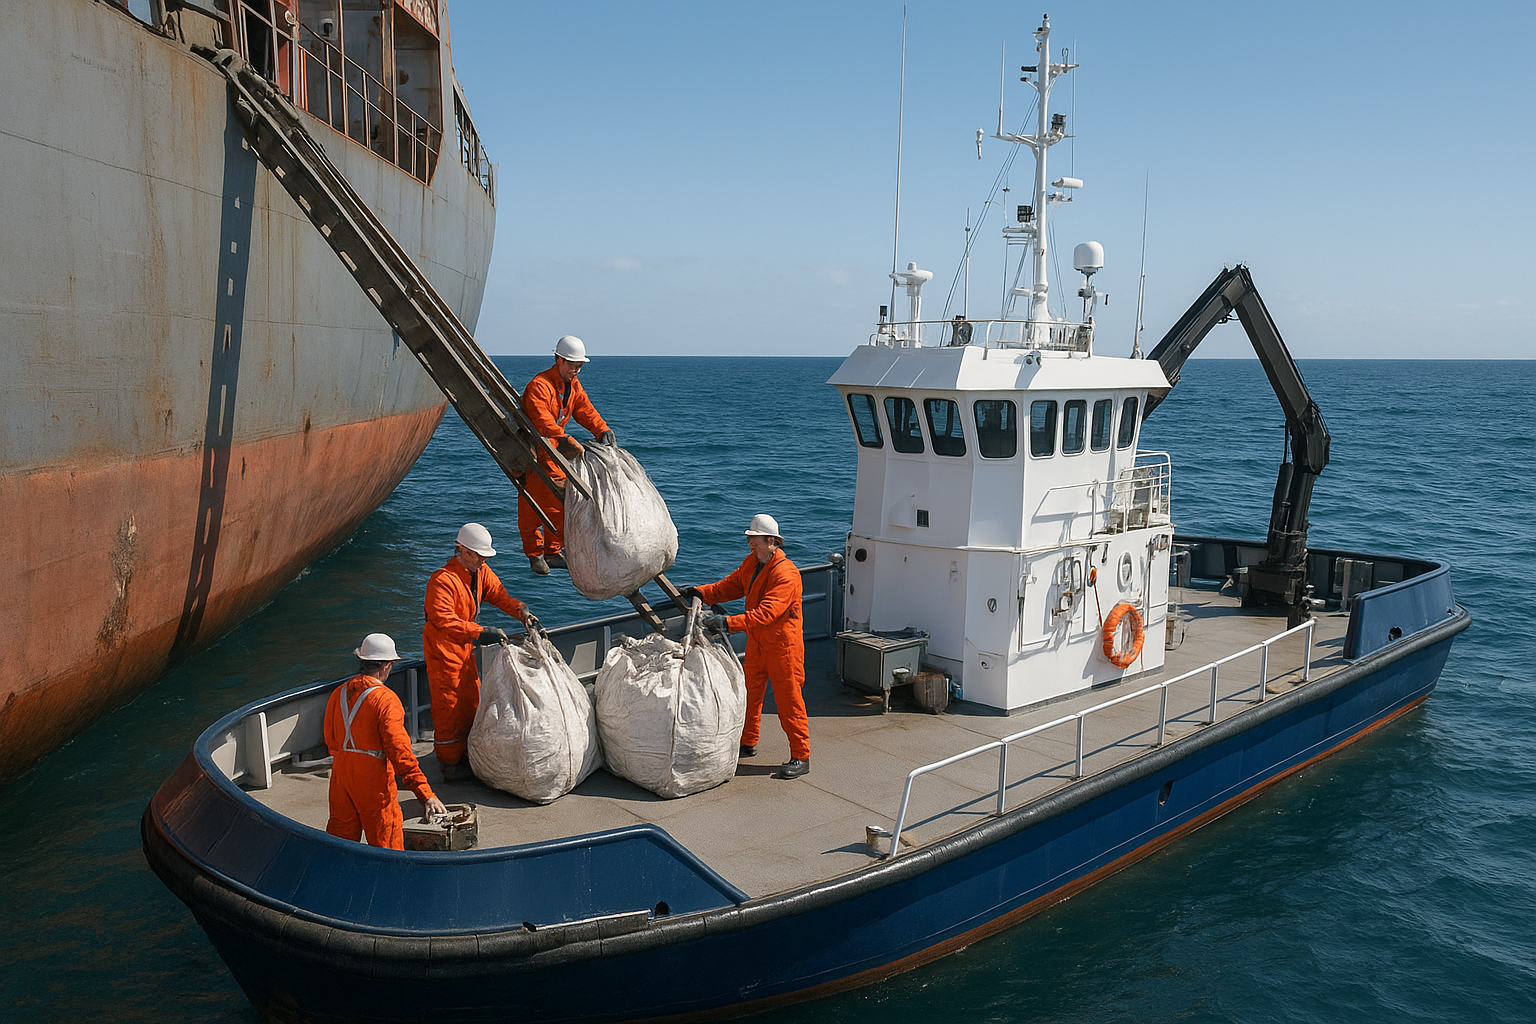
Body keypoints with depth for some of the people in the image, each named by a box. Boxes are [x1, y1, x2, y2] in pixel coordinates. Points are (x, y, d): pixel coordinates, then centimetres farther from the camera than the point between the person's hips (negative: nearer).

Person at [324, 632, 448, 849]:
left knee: (341, 833, 18)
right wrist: (426, 795, -22)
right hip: (372, 780, -6)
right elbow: (400, 752, -22)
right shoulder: (385, 699, -17)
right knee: (385, 841, 3)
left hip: (341, 773, 7)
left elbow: (330, 741, 14)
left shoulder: (338, 694, 5)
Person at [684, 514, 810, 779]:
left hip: (783, 643, -9)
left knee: (788, 699, -3)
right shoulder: (751, 562, 4)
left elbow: (767, 612, -34)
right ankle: (748, 743, 37)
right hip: (757, 641, 9)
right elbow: (732, 585, 10)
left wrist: (728, 622, -41)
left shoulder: (785, 573, -26)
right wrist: (700, 592, -6)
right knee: (750, 693, 19)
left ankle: (801, 757, 6)